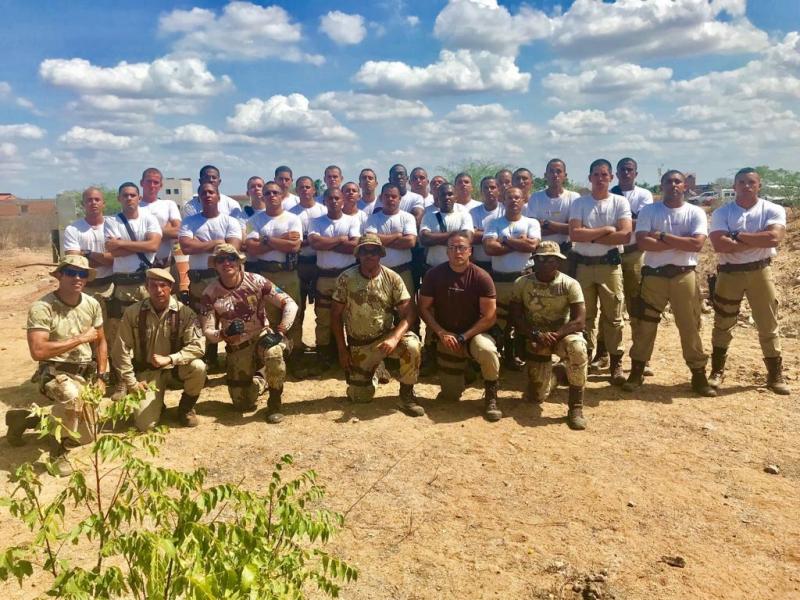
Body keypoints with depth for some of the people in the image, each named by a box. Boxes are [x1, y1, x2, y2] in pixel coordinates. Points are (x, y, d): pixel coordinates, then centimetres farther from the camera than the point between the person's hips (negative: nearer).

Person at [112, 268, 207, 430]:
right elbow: (121, 350, -8)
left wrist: (169, 359, -30)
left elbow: (197, 345, -19)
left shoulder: (184, 312, -14)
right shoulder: (133, 313, -12)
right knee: (145, 423, -15)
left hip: (176, 366, 1)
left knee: (198, 367, -33)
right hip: (147, 370, 0)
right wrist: (132, 383, -10)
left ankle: (186, 407, -1)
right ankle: (157, 403, 24)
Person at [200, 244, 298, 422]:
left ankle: (275, 402, -14)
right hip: (237, 347, 2)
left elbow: (290, 304, -13)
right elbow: (207, 332, -9)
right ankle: (260, 379, 36)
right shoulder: (210, 293, -8)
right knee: (244, 405, 1)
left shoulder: (256, 281, -12)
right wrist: (224, 334, -31)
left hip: (263, 336, -2)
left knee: (273, 353, -39)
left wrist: (280, 331, -26)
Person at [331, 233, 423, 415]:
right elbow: (336, 315, -4)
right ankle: (373, 369, 33)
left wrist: (394, 338, -33)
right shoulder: (346, 278, -11)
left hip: (385, 338, 0)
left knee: (411, 344, -32)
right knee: (360, 397, 0)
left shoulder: (393, 278, -12)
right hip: (358, 345, 1)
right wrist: (342, 349, -5)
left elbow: (408, 313, -16)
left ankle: (407, 394, -11)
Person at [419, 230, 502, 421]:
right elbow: (424, 309, -4)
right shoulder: (434, 275, -8)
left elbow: (489, 317, -14)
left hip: (474, 333, -2)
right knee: (451, 395, 3)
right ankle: (461, 367, 38)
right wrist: (442, 333, -16)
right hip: (446, 337, 2)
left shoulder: (481, 277, -13)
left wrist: (464, 337, -19)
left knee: (488, 351, -38)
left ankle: (491, 397, -11)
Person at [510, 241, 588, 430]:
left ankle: (576, 407, -23)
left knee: (577, 348, -39)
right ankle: (549, 376, 37)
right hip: (535, 339, 2)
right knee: (537, 396, -2)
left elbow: (580, 321, -17)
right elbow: (516, 318, -7)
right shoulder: (521, 283, -6)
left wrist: (555, 335, -31)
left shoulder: (570, 284, -11)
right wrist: (536, 334, -25)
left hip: (563, 333, -1)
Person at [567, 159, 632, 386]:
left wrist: (591, 236, -13)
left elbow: (625, 236, -13)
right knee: (585, 315, 9)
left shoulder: (620, 202, 0)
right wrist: (606, 229, -14)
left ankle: (616, 363, 12)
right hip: (583, 265, 1)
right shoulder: (579, 203, 1)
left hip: (610, 265, -1)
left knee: (613, 316, 4)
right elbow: (574, 235, -13)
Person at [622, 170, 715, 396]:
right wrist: (680, 243, -14)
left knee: (690, 326, 5)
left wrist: (662, 236, -14)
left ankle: (699, 375, 16)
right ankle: (636, 372, 17)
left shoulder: (696, 213, 1)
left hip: (684, 275, 0)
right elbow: (643, 242, -13)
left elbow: (697, 244, -14)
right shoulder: (649, 211, 1)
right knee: (645, 325, 6)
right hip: (654, 274, 0)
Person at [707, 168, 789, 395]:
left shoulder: (773, 210, -2)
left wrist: (738, 236, -16)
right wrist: (757, 242, -16)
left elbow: (774, 238, -20)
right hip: (729, 272, 0)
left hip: (760, 272, 0)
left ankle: (775, 376, 18)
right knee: (723, 324, 7)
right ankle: (717, 372, 19)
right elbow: (719, 245, -17)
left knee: (768, 325, 6)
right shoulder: (721, 212, -2)